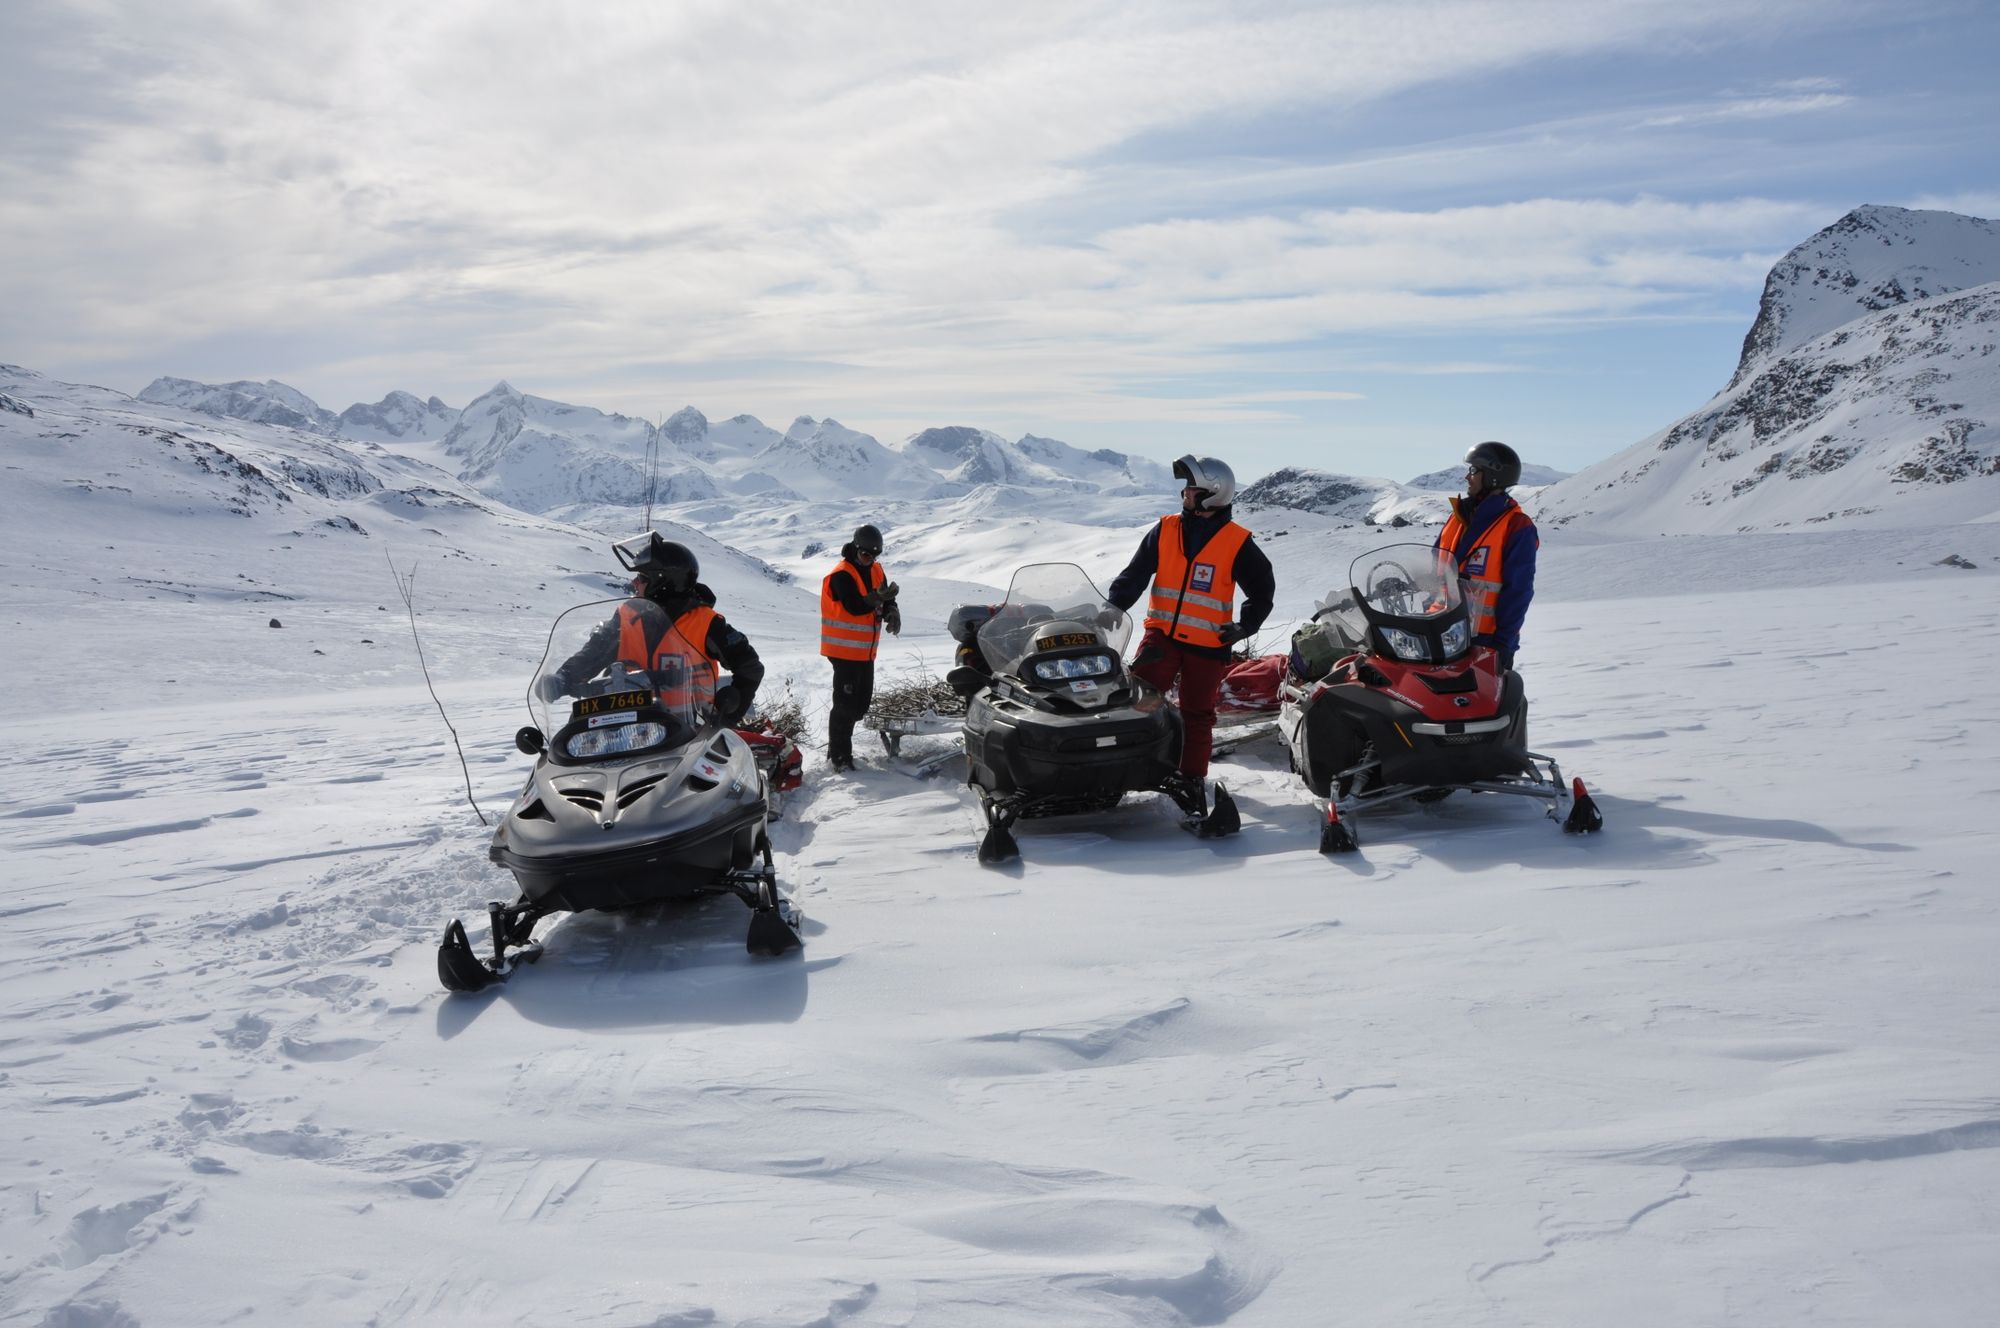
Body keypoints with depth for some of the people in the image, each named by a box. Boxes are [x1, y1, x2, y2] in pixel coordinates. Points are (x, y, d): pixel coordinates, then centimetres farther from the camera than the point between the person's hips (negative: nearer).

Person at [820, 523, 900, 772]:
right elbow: (854, 606, -26)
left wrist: (891, 613, -15)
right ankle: (838, 756, -3)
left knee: (861, 702, 15)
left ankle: (840, 745, 29)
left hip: (866, 651, 8)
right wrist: (877, 598, -41)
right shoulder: (842, 575, -15)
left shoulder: (876, 570, 10)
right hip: (844, 650, -8)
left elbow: (886, 601, 7)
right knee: (845, 703, -9)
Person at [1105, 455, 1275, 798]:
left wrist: (1245, 626, -8)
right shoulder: (1164, 530, 3)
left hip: (1208, 644, -2)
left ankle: (1192, 777, 21)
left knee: (1197, 713, 7)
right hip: (1162, 634, 2)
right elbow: (1133, 576, 4)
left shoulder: (1237, 542, -4)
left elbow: (1263, 588, 5)